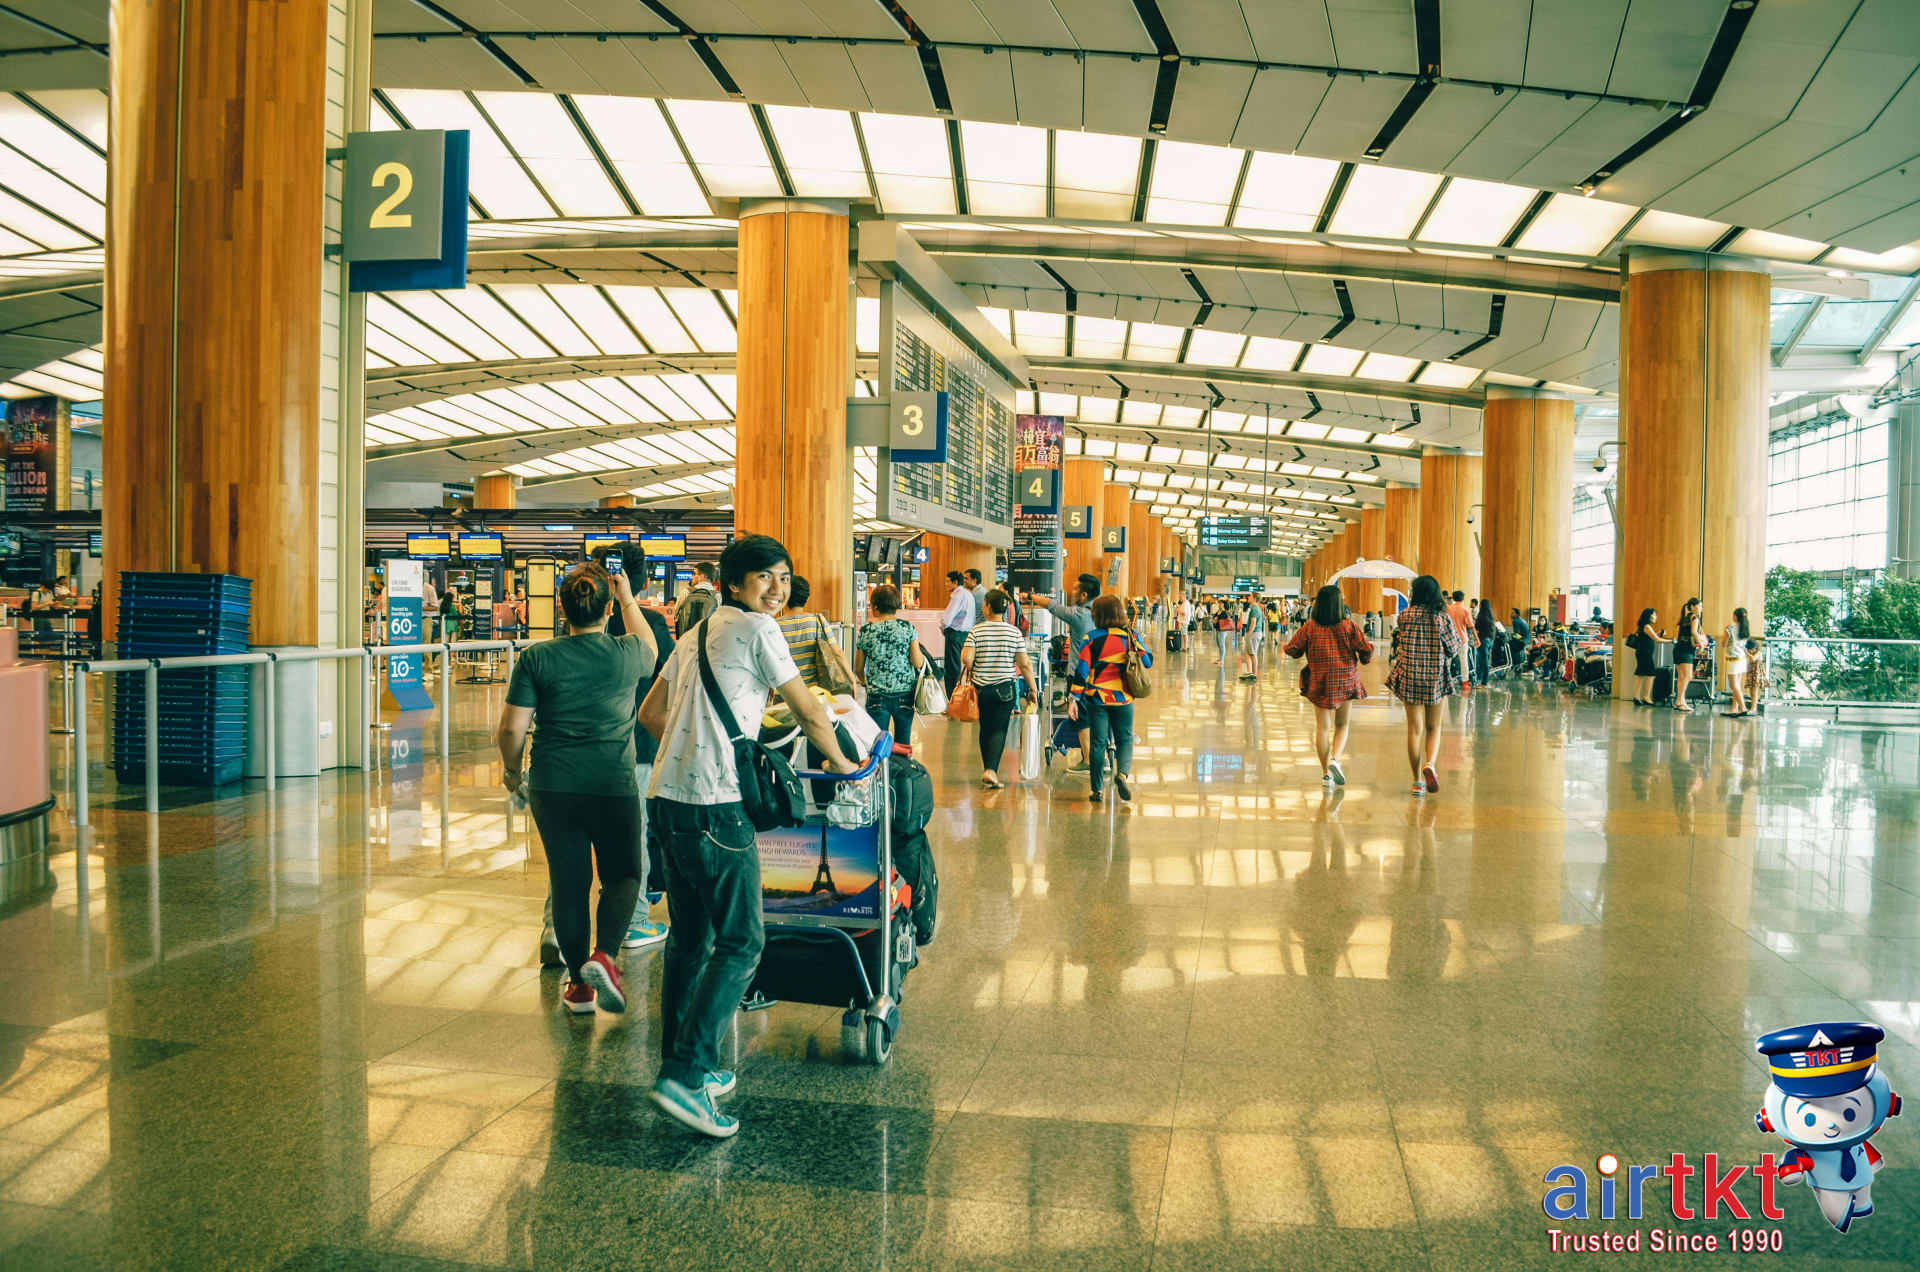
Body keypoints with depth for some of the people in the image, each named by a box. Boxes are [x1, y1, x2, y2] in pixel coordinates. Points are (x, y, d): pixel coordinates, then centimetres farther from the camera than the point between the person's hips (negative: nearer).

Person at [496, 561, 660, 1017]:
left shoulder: (536, 658, -5)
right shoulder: (627, 653, -5)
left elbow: (512, 728, -5)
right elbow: (651, 649, 21)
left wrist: (511, 770, 13)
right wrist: (628, 600, 29)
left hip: (552, 786, 1)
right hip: (613, 785, -1)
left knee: (568, 881, 12)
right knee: (622, 875, 17)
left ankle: (579, 983, 20)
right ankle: (604, 955, -5)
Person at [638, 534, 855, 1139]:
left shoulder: (695, 634, 21)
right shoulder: (757, 628, -4)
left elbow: (651, 713, 25)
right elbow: (809, 710, 0)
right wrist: (839, 761, 15)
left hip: (666, 796, 9)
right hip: (713, 805, -9)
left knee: (690, 938, 17)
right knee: (742, 942, -4)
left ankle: (683, 1065, 25)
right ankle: (686, 1073, -9)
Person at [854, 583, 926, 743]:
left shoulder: (865, 631, -3)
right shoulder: (907, 627, -4)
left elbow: (858, 669, 6)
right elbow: (918, 663, -6)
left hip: (877, 695, -1)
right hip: (905, 694, 1)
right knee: (903, 742, 13)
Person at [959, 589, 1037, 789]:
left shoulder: (976, 631, -4)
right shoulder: (1014, 632, -3)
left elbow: (966, 658, -13)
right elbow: (1025, 664, -4)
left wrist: (971, 672, 8)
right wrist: (1033, 688, 6)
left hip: (981, 688, 1)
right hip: (1005, 688, -1)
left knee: (985, 729, 15)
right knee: (999, 729, 0)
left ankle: (988, 770, 24)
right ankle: (991, 770, -17)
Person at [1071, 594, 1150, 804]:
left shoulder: (1092, 638, -7)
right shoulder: (1131, 636, -1)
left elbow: (1081, 670, -10)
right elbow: (1148, 661, 4)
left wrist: (1074, 699, -7)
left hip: (1097, 698, -1)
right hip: (1123, 699, 1)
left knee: (1098, 742, 7)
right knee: (1124, 739, 14)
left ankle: (1096, 790, 10)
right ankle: (1123, 772, -13)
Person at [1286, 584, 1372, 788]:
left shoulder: (1309, 627, -5)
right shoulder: (1348, 626, -7)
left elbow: (1292, 650, -2)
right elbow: (1367, 649, -6)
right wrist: (1365, 659, 17)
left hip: (1319, 682, 0)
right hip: (1345, 681, 0)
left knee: (1322, 727, 7)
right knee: (1342, 724, 15)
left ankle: (1326, 774, 7)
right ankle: (1335, 759, -9)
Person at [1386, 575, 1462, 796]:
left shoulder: (1405, 616, -5)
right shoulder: (1444, 618, -6)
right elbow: (1454, 649, -1)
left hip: (1410, 678, 0)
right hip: (1437, 678, 0)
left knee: (1415, 729, 7)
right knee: (1434, 728, 14)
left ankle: (1418, 781, 10)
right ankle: (1430, 764, -13)